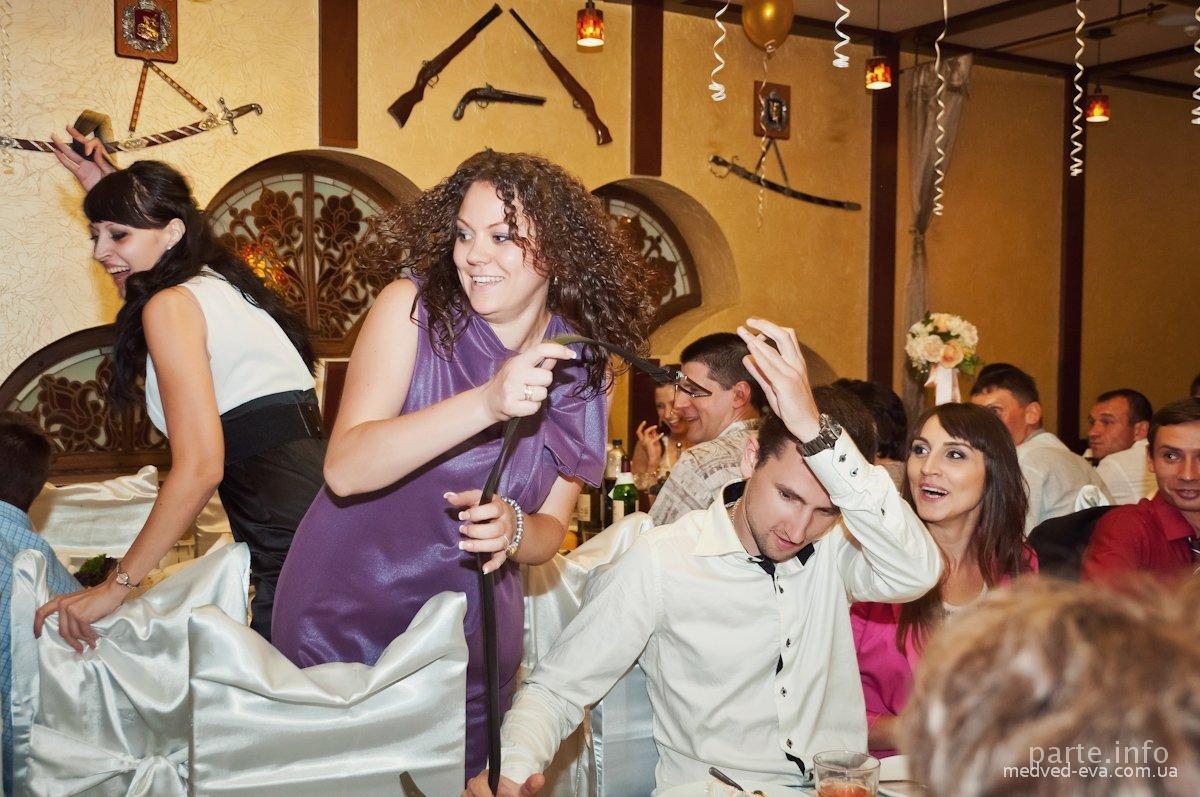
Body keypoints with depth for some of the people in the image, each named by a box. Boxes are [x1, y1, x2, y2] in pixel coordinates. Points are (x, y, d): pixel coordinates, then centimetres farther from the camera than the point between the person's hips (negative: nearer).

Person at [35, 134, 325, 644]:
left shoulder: (171, 305, -7)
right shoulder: (218, 280, 19)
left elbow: (200, 468, -16)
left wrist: (115, 586, -12)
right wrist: (100, 185, 45)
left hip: (293, 531, -10)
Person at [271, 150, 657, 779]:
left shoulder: (583, 368, -5)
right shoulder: (413, 308, -15)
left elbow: (550, 527, 1)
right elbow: (344, 468, -26)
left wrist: (513, 529, -23)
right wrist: (487, 404, -36)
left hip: (472, 640, 3)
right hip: (345, 620, -2)